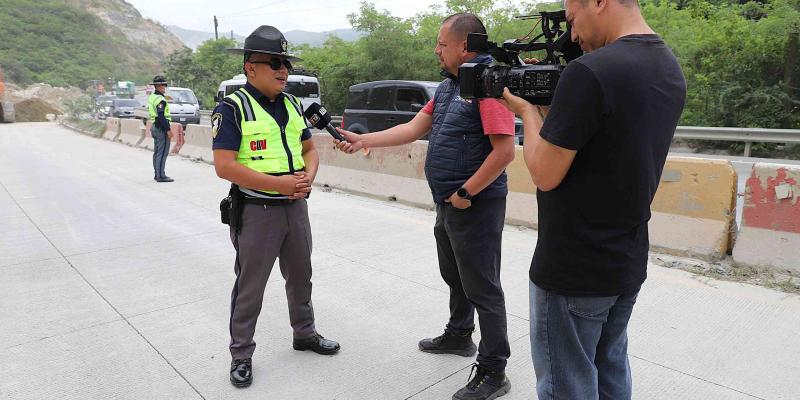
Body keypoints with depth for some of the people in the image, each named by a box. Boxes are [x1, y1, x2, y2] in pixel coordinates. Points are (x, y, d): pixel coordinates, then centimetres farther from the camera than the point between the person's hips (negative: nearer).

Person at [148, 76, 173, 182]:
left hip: (154, 127, 10)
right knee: (162, 153, -6)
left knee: (157, 152, 15)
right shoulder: (160, 99, -17)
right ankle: (161, 176, -4)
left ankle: (157, 174, 23)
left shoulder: (151, 97, 14)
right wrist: (168, 129, -21)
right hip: (161, 128, -10)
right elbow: (161, 117, -23)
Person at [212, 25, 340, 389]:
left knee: (300, 276, 19)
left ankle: (304, 333, 39)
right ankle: (241, 354, 23)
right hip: (256, 211, -6)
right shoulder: (232, 108, -11)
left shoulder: (292, 104, 9)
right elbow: (224, 166, -18)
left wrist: (308, 177, -8)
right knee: (250, 286, 5)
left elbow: (309, 149, 14)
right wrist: (278, 183, -23)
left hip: (296, 207, 7)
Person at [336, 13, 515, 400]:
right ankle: (459, 335, 44)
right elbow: (413, 128, 13)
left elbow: (504, 151, -25)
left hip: (475, 205, -9)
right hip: (448, 204, 9)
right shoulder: (447, 85, 12)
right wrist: (363, 140, 7)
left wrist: (466, 193, -19)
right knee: (454, 276, 23)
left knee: (482, 287, 1)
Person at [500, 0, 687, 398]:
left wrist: (527, 109, -3)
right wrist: (551, 100, 8)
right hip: (628, 264, 8)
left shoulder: (589, 71, -23)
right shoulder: (670, 69, 6)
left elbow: (545, 175, -18)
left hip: (573, 271, -8)